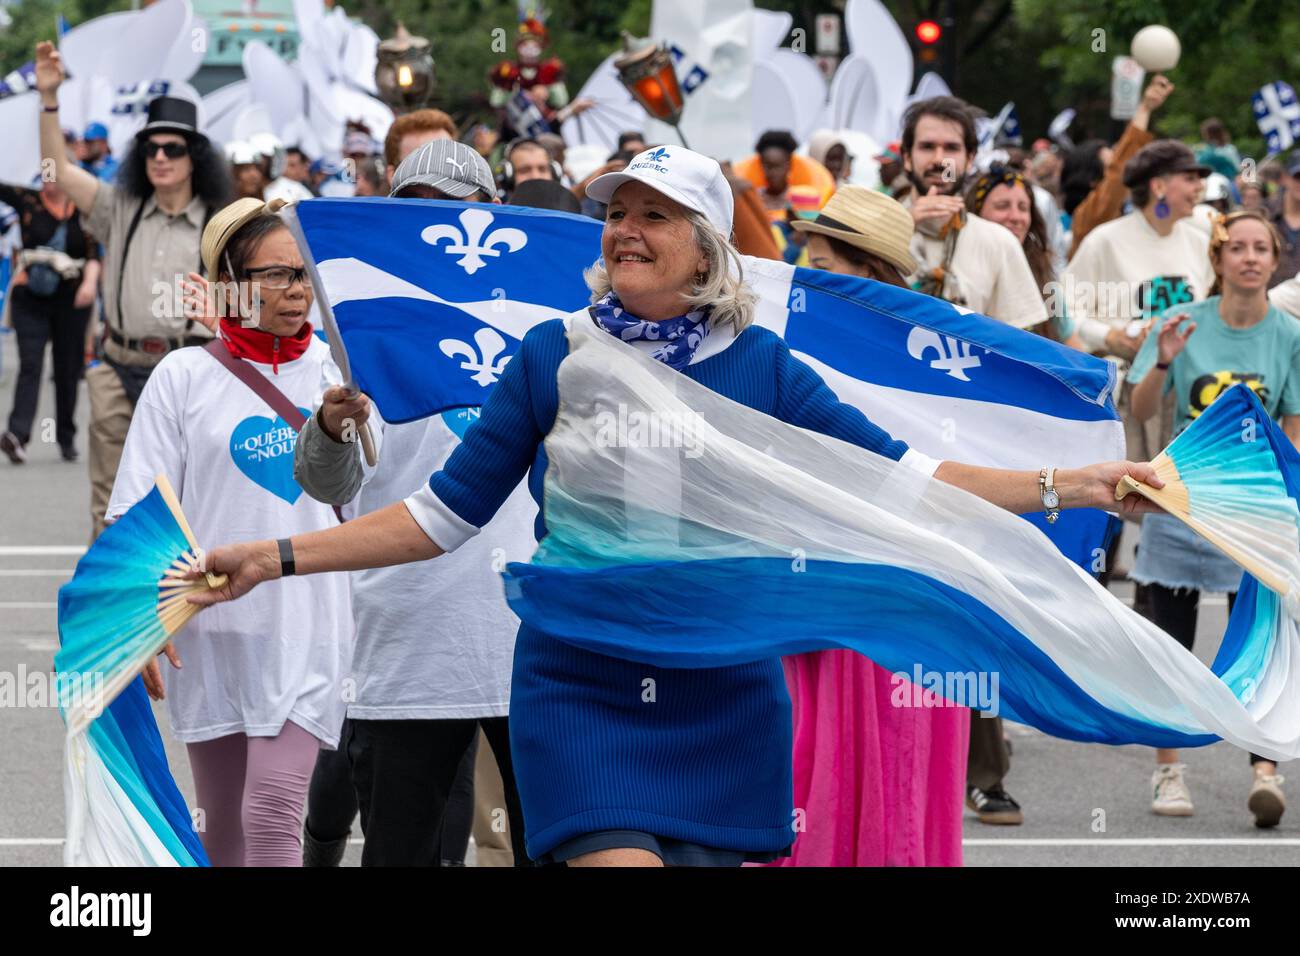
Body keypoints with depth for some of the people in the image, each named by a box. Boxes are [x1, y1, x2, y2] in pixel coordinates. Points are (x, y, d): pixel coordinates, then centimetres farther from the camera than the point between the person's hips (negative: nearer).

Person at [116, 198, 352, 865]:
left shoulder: (335, 368, 5)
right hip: (212, 627, 0)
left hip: (306, 627, 0)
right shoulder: (184, 376, 0)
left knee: (273, 813, -14)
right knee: (224, 827, 10)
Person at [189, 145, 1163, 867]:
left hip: (723, 703, 2)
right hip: (581, 696, -1)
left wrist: (1070, 485, -6)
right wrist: (277, 557, -3)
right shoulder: (554, 356, 0)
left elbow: (900, 476, 1)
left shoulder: (761, 364, 1)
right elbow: (445, 514, 3)